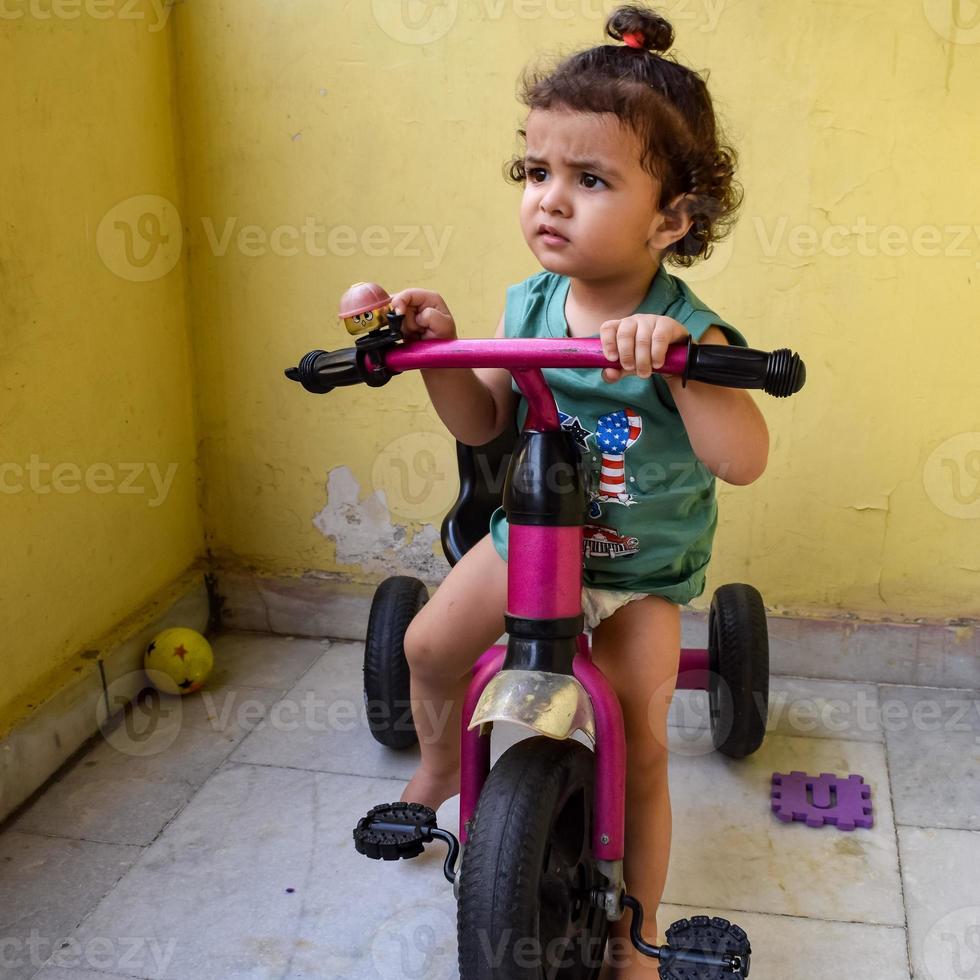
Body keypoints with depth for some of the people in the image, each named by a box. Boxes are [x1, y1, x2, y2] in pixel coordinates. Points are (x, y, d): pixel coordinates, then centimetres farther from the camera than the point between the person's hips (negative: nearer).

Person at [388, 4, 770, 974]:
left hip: (640, 571, -4)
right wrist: (437, 346, -23)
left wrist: (677, 357, -49)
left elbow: (743, 460, -35)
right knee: (428, 646, 6)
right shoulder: (529, 303, -10)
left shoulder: (684, 331, -24)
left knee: (640, 751, -2)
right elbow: (482, 423, -6)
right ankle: (440, 760, 41)